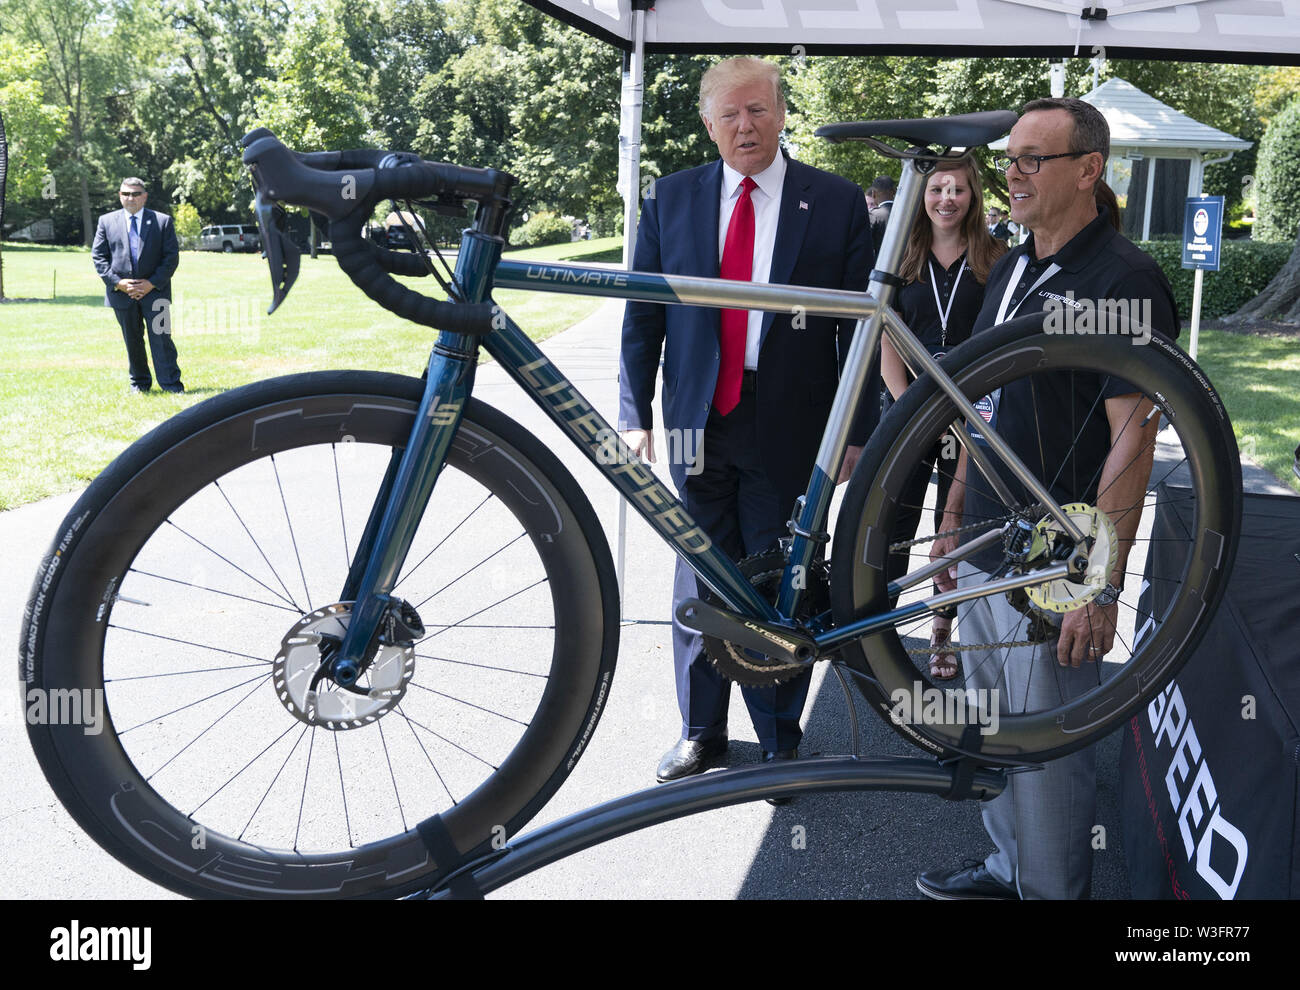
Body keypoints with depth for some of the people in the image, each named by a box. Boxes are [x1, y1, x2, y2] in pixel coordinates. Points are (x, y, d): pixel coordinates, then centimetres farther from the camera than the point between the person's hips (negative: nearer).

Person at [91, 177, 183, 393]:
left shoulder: (162, 221, 3)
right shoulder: (106, 221, 7)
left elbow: (172, 256, -1)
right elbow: (98, 256, 5)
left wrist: (152, 283, -11)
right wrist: (117, 282, -9)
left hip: (154, 290, -2)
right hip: (121, 292, 2)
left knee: (161, 337, -7)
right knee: (132, 341, 10)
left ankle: (171, 384, -3)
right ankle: (139, 383, 21)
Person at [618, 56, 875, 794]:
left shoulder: (837, 202, -1)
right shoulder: (672, 199, 5)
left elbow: (861, 323, 0)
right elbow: (643, 316, 7)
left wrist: (859, 430, -3)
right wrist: (636, 415, 1)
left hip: (789, 428, -2)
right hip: (700, 422, 2)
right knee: (701, 580, 11)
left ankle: (780, 739, 26)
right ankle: (702, 732, 28)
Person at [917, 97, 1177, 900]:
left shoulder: (1125, 279, -13)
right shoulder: (1011, 271, 12)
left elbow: (1133, 440, -17)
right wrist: (954, 518, 18)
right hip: (983, 555, 8)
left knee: (1048, 754, 5)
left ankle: (1054, 889, 25)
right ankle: (1006, 868, 37)